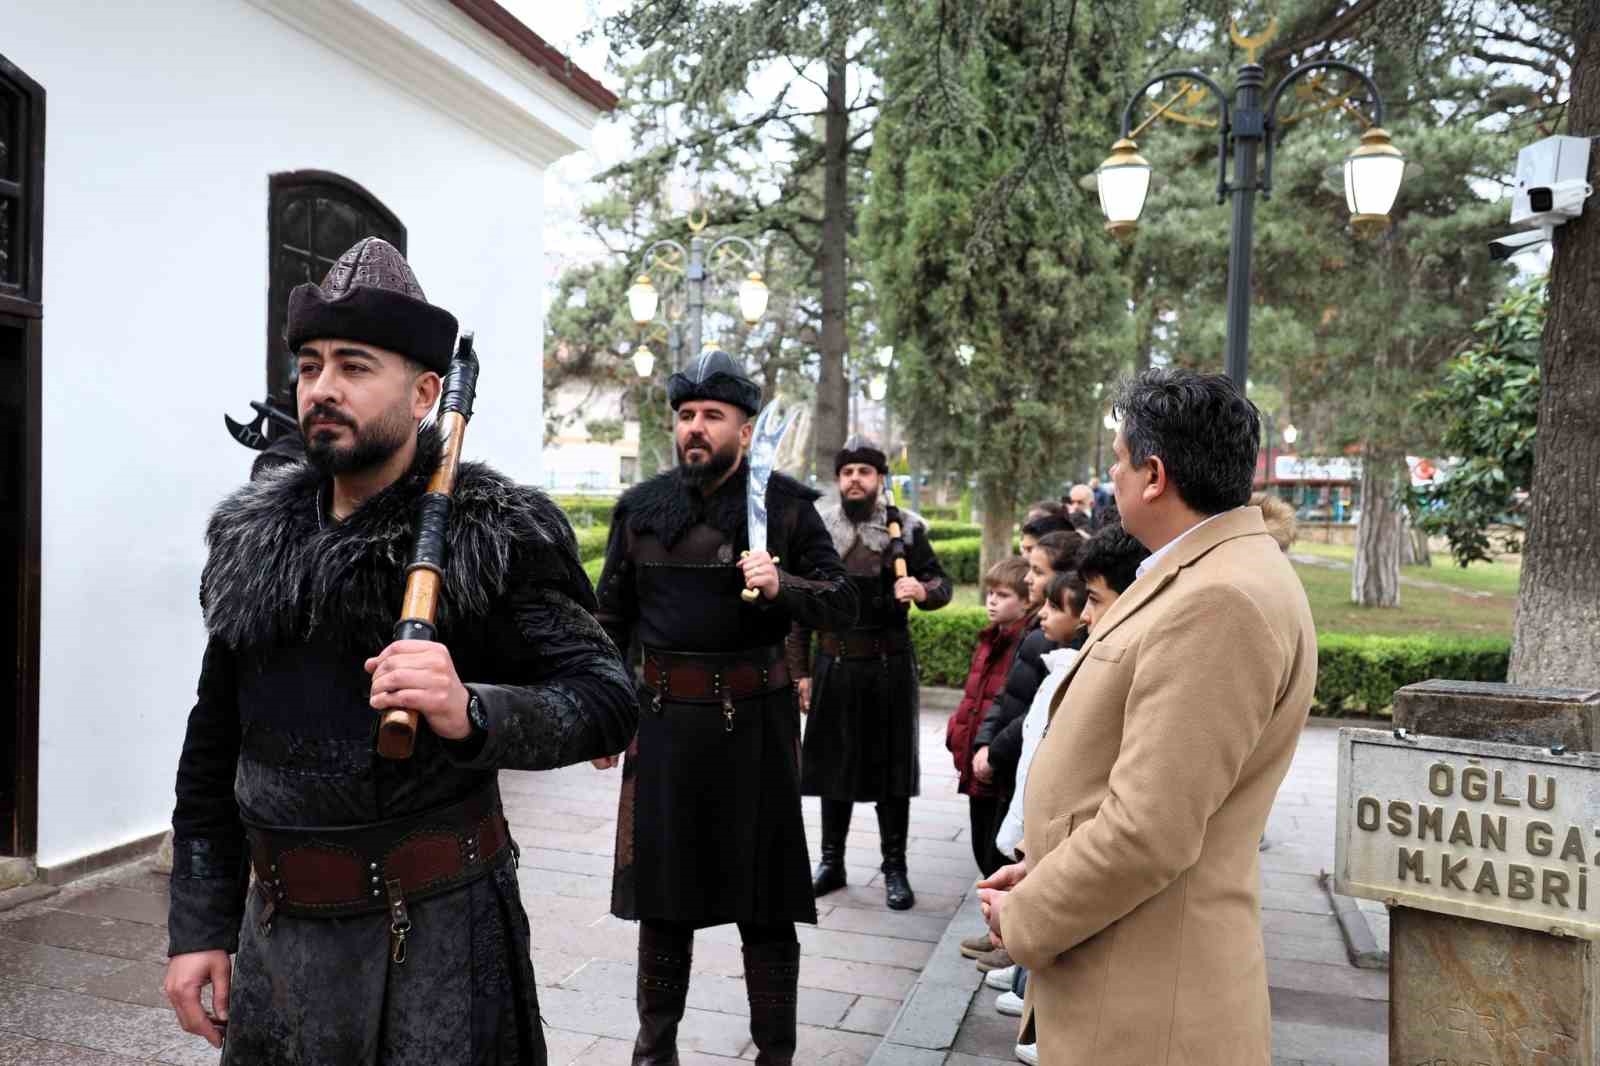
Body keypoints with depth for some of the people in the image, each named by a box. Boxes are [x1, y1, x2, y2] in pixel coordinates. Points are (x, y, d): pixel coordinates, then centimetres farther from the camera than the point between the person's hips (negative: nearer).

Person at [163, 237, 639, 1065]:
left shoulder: (498, 534, -12)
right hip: (278, 930, 5)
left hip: (436, 934, -4)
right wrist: (200, 925, 9)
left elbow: (608, 700, -16)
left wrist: (472, 713, -34)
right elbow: (213, 746, 10)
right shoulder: (253, 537, 4)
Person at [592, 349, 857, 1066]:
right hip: (664, 720, 2)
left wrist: (780, 587, -21)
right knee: (661, 896, 13)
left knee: (765, 905, 7)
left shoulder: (785, 503, -1)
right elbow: (612, 619, 13)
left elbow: (843, 604, -2)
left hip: (755, 720, -2)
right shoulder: (640, 507, 6)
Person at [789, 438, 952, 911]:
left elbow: (942, 582, 4)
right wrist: (800, 670, 0)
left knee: (892, 762, 6)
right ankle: (831, 861, 26)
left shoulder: (906, 527, -2)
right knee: (833, 762, 11)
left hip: (889, 663, -1)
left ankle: (894, 867, 20)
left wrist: (923, 591, -20)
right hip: (835, 663, 1)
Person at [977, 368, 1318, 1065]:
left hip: (1146, 1000, -9)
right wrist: (1043, 871, 8)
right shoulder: (1199, 580, 8)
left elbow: (1148, 831, -27)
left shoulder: (1219, 602, -24)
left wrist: (1023, 919, -13)